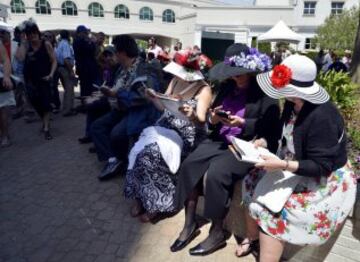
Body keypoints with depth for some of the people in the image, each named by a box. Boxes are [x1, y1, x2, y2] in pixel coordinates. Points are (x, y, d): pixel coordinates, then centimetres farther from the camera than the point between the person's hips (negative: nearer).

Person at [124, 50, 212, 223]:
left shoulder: (203, 89, -7)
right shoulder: (175, 82, 11)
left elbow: (201, 120, -16)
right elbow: (164, 108, 13)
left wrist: (192, 115, -39)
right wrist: (153, 98, -7)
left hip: (186, 136, -6)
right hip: (165, 128, 6)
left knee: (151, 152, -28)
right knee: (141, 149, -22)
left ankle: (156, 202, -9)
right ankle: (140, 198, -7)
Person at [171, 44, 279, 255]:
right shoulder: (227, 87, 13)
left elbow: (270, 126, -9)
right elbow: (213, 120, 16)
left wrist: (242, 123, -21)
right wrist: (214, 119, -8)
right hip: (220, 140, 7)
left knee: (214, 175, -27)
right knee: (189, 166, -15)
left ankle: (218, 232, -4)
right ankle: (190, 224, 1)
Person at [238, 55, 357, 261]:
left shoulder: (322, 118, -30)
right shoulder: (293, 103, -6)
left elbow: (321, 167, -26)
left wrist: (282, 165, -34)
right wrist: (263, 142, -8)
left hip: (326, 181, -8)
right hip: (294, 166, 8)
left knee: (270, 211, -22)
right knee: (253, 185, -3)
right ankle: (252, 237, 17)